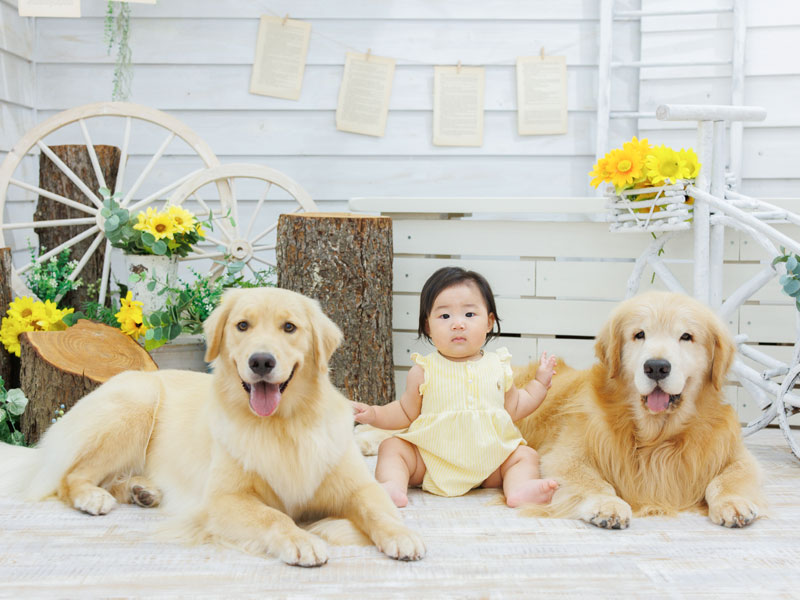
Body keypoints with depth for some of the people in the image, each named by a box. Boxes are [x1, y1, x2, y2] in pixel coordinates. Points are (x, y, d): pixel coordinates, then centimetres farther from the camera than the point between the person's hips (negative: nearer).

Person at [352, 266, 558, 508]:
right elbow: (406, 412, 7)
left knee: (526, 455, -13)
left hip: (489, 458, 2)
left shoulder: (498, 366, 4)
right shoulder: (424, 370, -2)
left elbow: (515, 407, 17)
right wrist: (375, 414, -8)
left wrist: (541, 381, 15)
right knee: (391, 447, -16)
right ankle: (392, 486, -39)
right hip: (431, 459, -1)